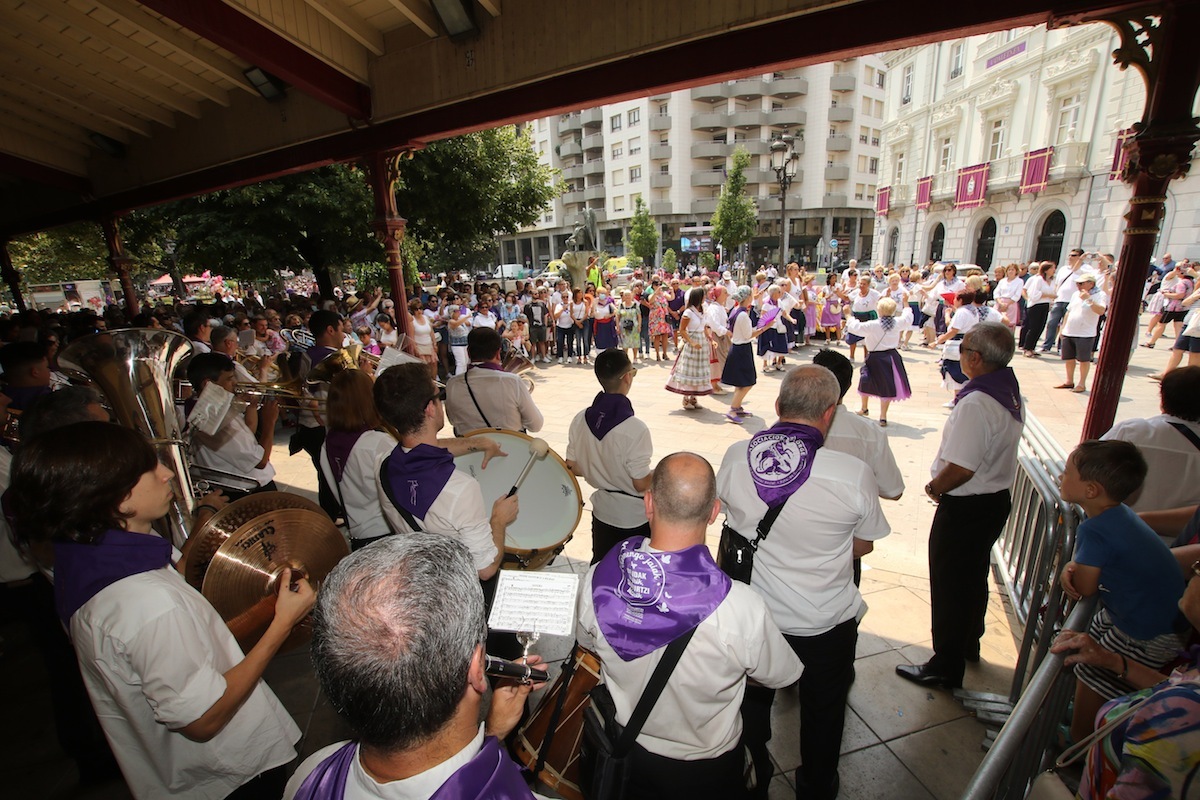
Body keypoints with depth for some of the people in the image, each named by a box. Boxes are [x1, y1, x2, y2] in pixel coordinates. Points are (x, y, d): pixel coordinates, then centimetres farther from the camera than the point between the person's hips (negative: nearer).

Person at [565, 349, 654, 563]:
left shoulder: (581, 419, -11)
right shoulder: (635, 429, -28)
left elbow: (573, 468, -1)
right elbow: (641, 484, -21)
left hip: (602, 511, 5)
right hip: (635, 517, -5)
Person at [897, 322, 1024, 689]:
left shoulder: (976, 403, -27)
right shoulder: (1012, 395, 2)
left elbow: (962, 468, -31)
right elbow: (993, 451, 9)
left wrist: (933, 487, -12)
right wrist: (942, 485, 8)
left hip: (965, 508, -9)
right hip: (997, 498, 9)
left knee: (949, 585, 6)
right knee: (974, 577, 25)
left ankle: (946, 666, 21)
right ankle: (969, 643, 46)